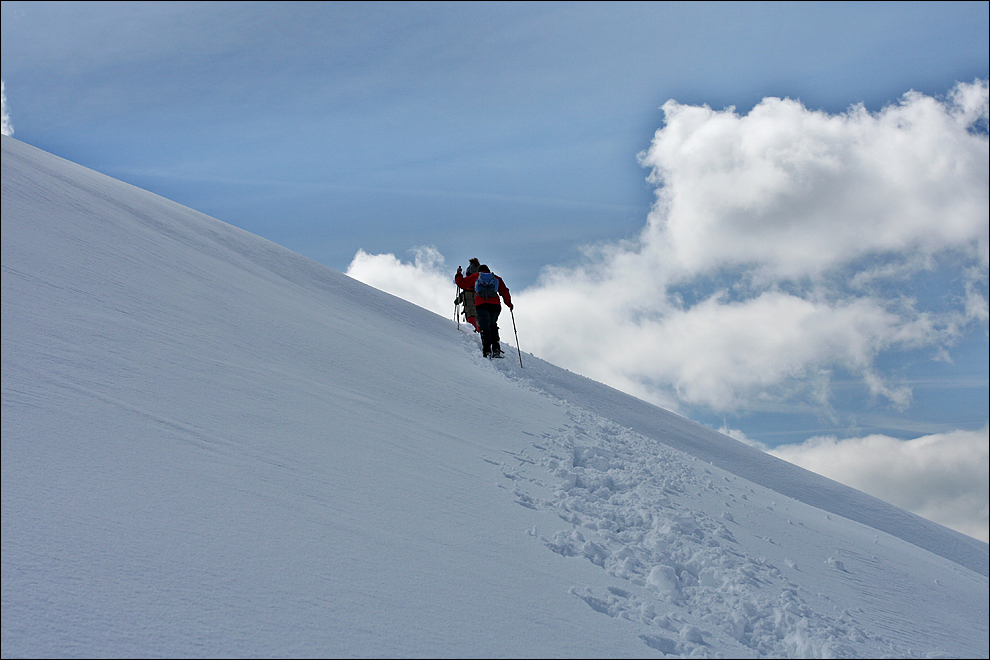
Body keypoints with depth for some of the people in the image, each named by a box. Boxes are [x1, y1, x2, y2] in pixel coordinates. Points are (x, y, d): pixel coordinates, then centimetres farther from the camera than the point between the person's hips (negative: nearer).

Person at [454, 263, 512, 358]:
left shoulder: (475, 276, 19)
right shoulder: (496, 278, 24)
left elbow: (462, 283, 20)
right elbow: (504, 291, 18)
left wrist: (458, 275, 38)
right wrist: (509, 304, 26)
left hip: (481, 305, -2)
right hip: (495, 305, 2)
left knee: (485, 327, -5)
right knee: (493, 326, 17)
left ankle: (487, 350, -18)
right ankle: (496, 349, 4)